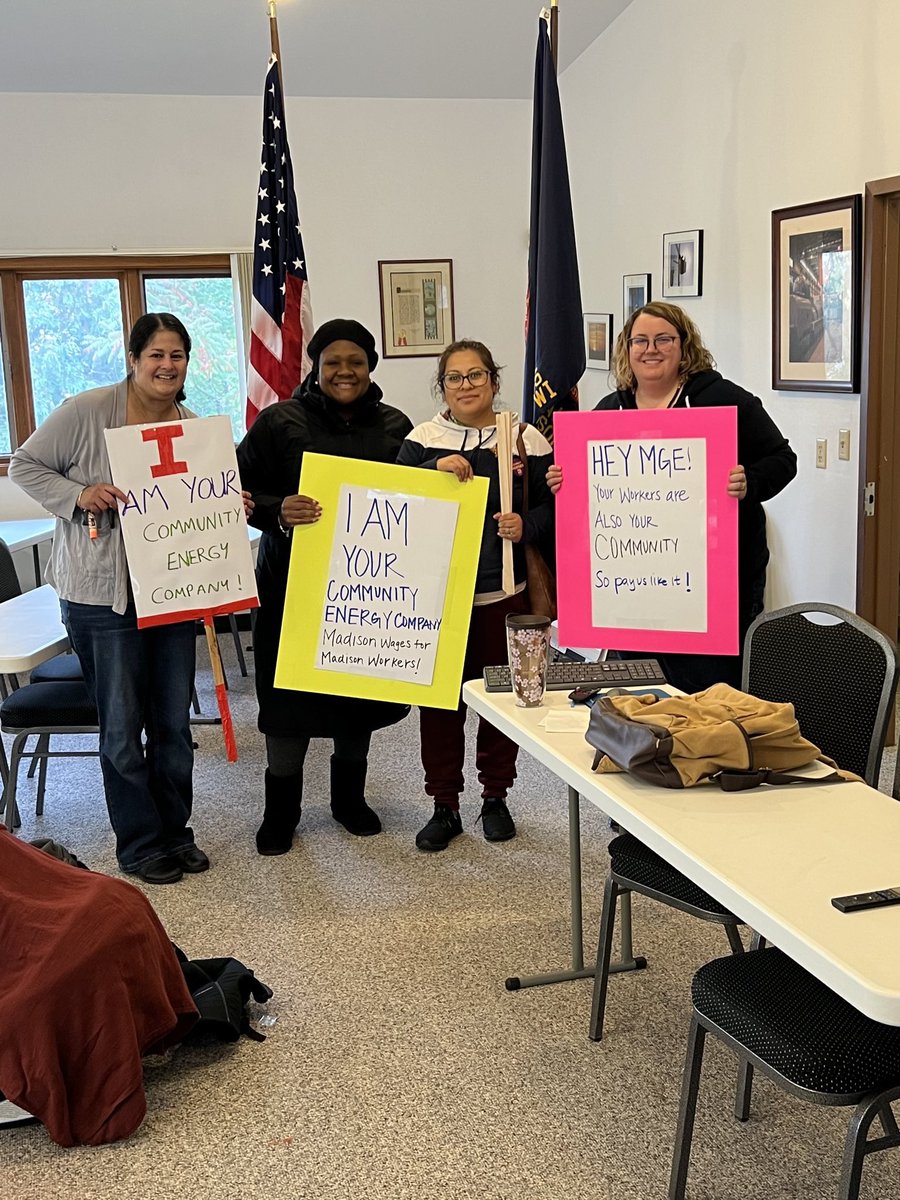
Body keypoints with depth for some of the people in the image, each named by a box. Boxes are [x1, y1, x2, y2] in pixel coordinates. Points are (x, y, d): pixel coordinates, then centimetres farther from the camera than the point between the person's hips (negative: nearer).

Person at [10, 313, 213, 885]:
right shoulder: (87, 411, -9)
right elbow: (25, 465, -2)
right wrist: (77, 496, -17)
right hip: (102, 592, -4)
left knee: (174, 721, 13)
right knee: (123, 725, 4)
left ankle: (175, 832, 30)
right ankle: (139, 843, 20)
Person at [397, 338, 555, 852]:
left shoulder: (527, 440, 1)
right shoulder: (422, 440, 5)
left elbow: (554, 507, 3)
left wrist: (526, 527, -17)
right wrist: (435, 472, -19)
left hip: (504, 595, -1)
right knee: (440, 699, 6)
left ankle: (496, 798, 27)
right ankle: (445, 805, 19)